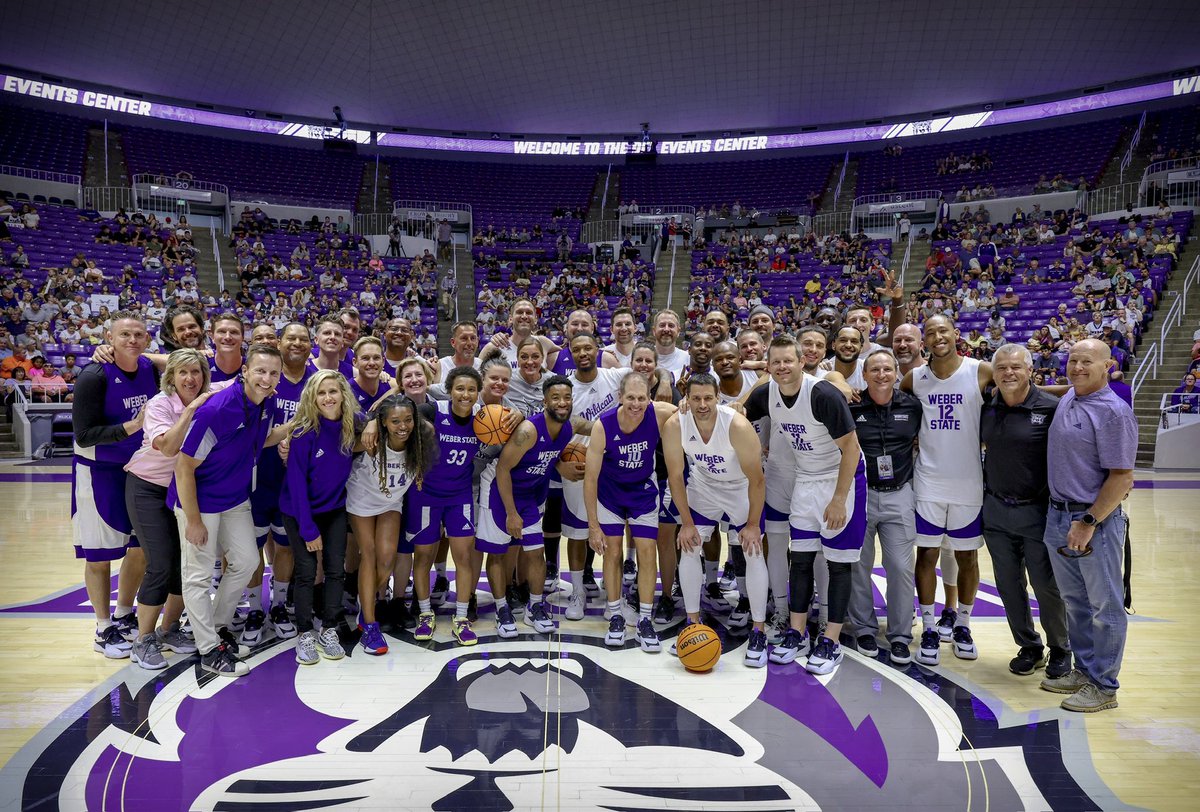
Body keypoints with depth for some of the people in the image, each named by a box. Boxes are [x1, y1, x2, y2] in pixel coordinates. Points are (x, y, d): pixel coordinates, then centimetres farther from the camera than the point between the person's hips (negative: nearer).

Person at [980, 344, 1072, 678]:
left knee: (1046, 584, 4)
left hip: (1037, 512, -4)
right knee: (1009, 584, 10)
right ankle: (1029, 647, 27)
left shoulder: (1051, 408, -11)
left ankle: (1060, 649, 26)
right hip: (996, 510, 4)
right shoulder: (987, 408, 3)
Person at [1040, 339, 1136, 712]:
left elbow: (1122, 478, -18)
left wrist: (1089, 523, -20)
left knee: (1105, 607, 5)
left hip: (1096, 520, -8)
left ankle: (1103, 686, 16)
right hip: (1058, 516, 8)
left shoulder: (1113, 412, -15)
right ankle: (1084, 670, 31)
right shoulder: (1067, 399, 8)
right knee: (1075, 601, 17)